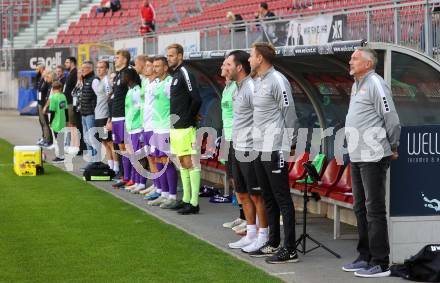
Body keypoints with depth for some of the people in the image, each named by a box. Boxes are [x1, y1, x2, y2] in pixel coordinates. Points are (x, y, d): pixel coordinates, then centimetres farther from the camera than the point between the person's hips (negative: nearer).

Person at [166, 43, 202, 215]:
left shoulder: (184, 73, -12)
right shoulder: (174, 75, 15)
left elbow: (197, 100, -19)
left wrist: (188, 119, -10)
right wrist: (174, 122, 12)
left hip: (185, 128, -10)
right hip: (176, 128, 10)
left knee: (190, 163, -7)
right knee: (182, 162, 14)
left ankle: (194, 203, -5)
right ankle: (186, 199, 22)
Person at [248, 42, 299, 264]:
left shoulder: (277, 81, -13)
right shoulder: (258, 82, 15)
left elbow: (289, 114, -14)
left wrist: (289, 146, -14)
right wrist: (256, 141, 15)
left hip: (274, 148, -10)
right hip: (259, 148, 10)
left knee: (282, 198, -7)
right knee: (268, 198, 15)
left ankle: (290, 249, -5)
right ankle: (273, 244, 24)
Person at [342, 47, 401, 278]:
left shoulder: (375, 84, -13)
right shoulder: (356, 85, 17)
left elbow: (391, 118, -14)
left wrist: (393, 146, -5)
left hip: (373, 157, -10)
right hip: (356, 156, 10)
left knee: (374, 209, -7)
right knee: (360, 208, 15)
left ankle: (380, 263, -4)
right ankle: (365, 257, 25)